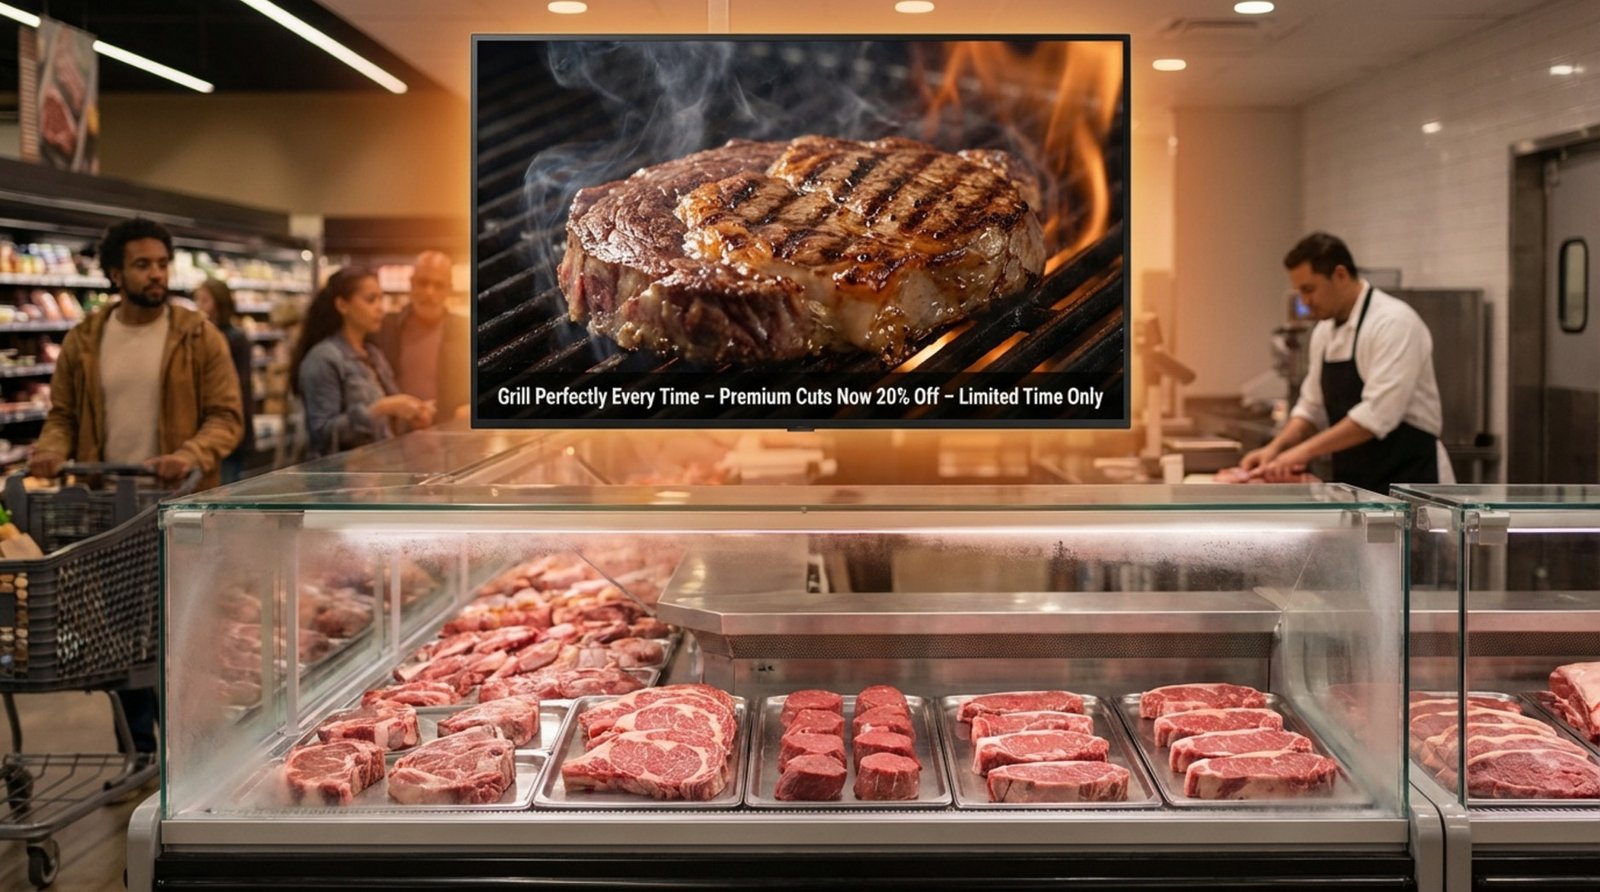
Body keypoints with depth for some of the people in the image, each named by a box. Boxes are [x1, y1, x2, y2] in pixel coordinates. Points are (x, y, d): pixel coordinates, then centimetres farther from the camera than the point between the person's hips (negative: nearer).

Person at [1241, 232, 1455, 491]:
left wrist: (1305, 449, -25)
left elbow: (1378, 413, -25)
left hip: (1409, 482, -8)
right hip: (1356, 488, 8)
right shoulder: (1325, 332, 10)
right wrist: (1276, 447, -1)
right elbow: (1313, 407, 17)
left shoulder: (1394, 323, -16)